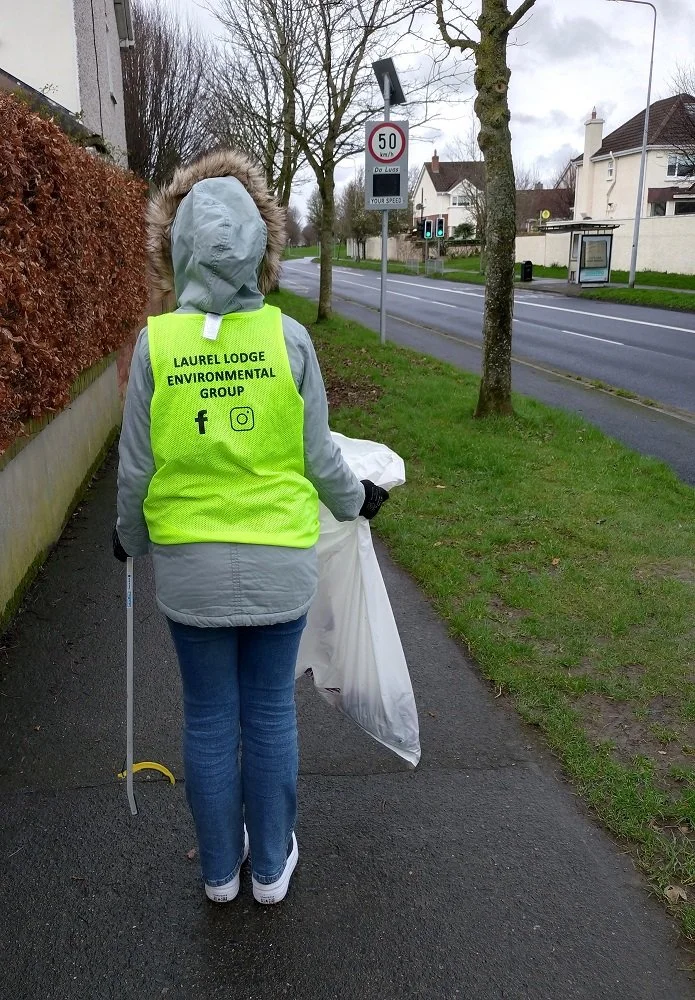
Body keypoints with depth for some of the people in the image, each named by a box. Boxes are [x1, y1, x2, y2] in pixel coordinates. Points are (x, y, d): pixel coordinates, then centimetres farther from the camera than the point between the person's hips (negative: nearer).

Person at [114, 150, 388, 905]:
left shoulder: (157, 341, -10)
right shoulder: (287, 338, -10)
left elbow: (136, 471, -5)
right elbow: (319, 459, -4)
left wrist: (131, 538, 14)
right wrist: (355, 501, 17)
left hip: (190, 567, 0)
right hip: (279, 565, 0)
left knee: (209, 720, 16)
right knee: (270, 714, 17)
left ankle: (220, 869, 36)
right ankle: (270, 865, 35)